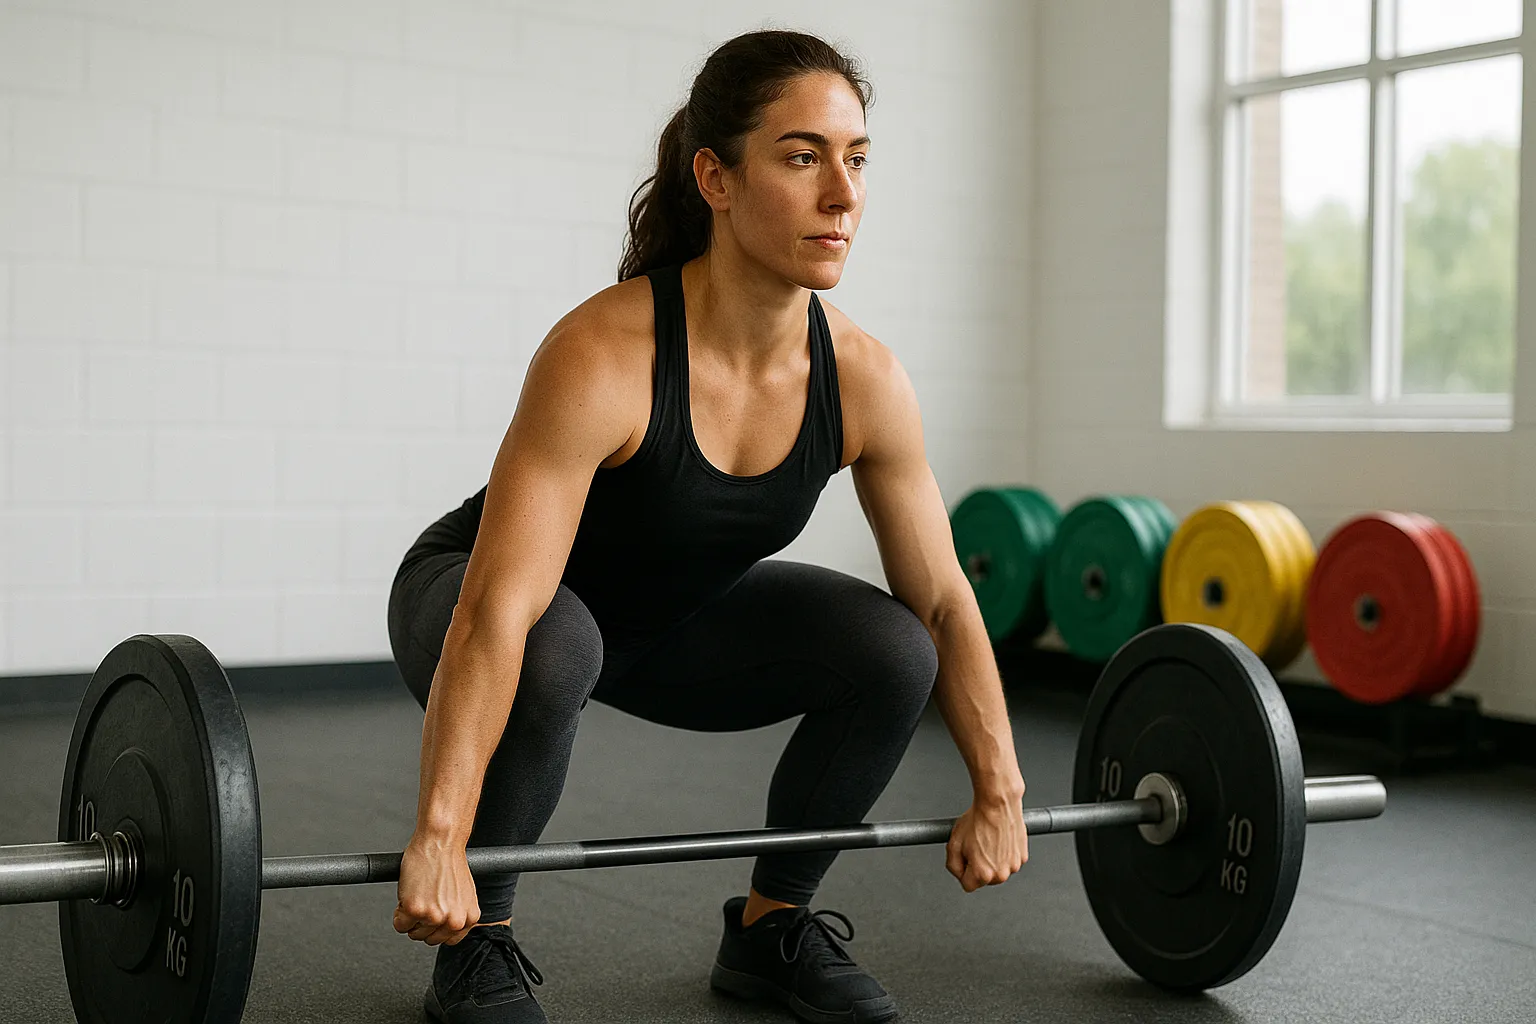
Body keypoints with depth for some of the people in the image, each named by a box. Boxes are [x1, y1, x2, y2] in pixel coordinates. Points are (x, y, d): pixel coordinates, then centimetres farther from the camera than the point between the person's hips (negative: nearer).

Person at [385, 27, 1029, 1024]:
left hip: (675, 614, 5)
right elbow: (497, 613, -40)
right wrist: (438, 839, -45)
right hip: (476, 594, -5)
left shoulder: (864, 380, -18)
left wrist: (999, 793, -7)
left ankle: (771, 924, 7)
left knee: (891, 652, -15)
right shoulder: (606, 357, -35)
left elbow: (945, 602, -8)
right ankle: (478, 943, -12)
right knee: (551, 652, -39)